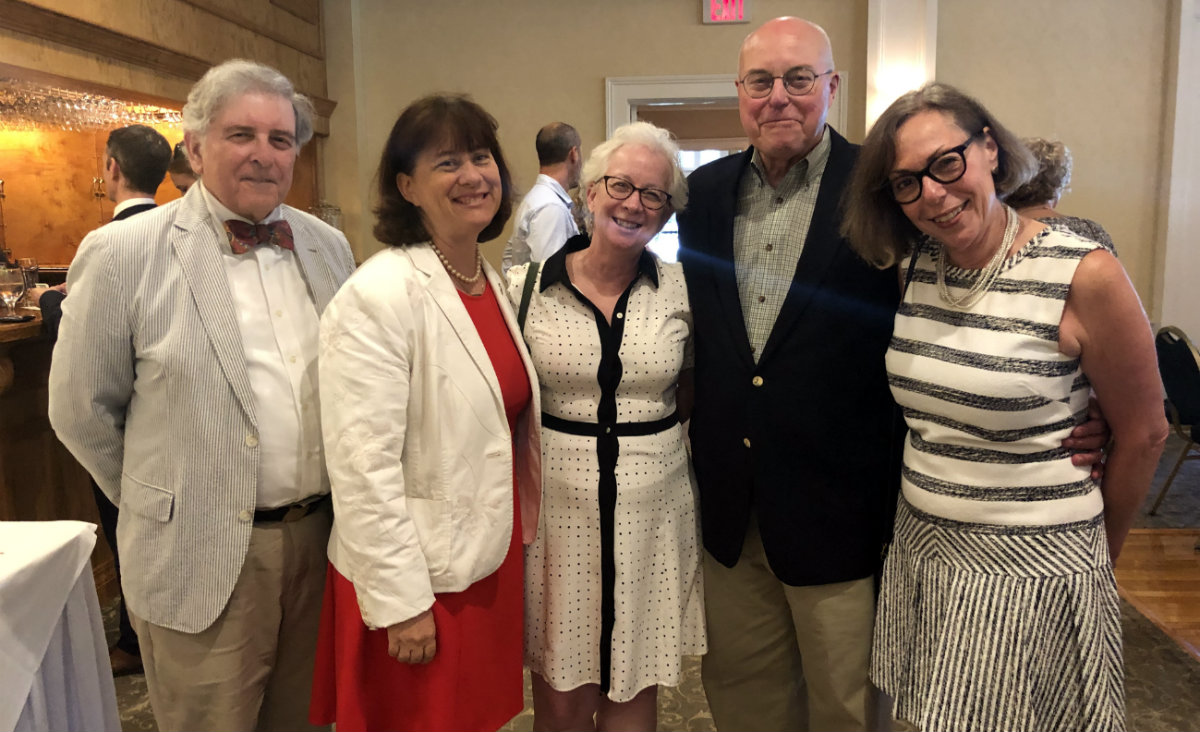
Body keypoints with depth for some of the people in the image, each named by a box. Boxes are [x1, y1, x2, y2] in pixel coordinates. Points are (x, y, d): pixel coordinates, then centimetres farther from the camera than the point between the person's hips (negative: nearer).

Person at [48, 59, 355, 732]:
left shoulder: (330, 246, 5)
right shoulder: (122, 254, -9)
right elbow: (81, 411, -1)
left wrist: (337, 505, 9)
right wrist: (163, 503, 5)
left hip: (322, 542, 4)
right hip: (202, 559, -4)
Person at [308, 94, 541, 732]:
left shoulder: (493, 281, 6)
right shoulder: (378, 296, -18)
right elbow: (363, 467, -21)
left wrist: (522, 534, 14)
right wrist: (401, 602, -19)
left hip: (493, 560, 7)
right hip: (419, 582, -7)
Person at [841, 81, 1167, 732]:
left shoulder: (1082, 275, -16)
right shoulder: (916, 266, 0)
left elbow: (1142, 434, -5)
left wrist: (1096, 553, 8)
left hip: (1032, 574, -5)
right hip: (921, 549, 5)